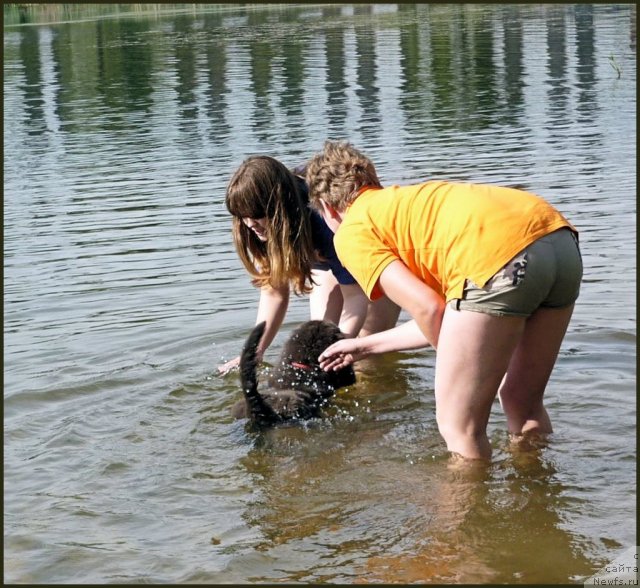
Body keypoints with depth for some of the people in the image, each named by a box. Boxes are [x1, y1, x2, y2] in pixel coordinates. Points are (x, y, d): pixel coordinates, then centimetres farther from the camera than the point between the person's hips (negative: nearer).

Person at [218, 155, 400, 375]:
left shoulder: (322, 219, -43)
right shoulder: (267, 229, -24)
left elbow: (356, 293, -37)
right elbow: (273, 291, -16)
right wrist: (255, 351, -25)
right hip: (330, 261, 6)